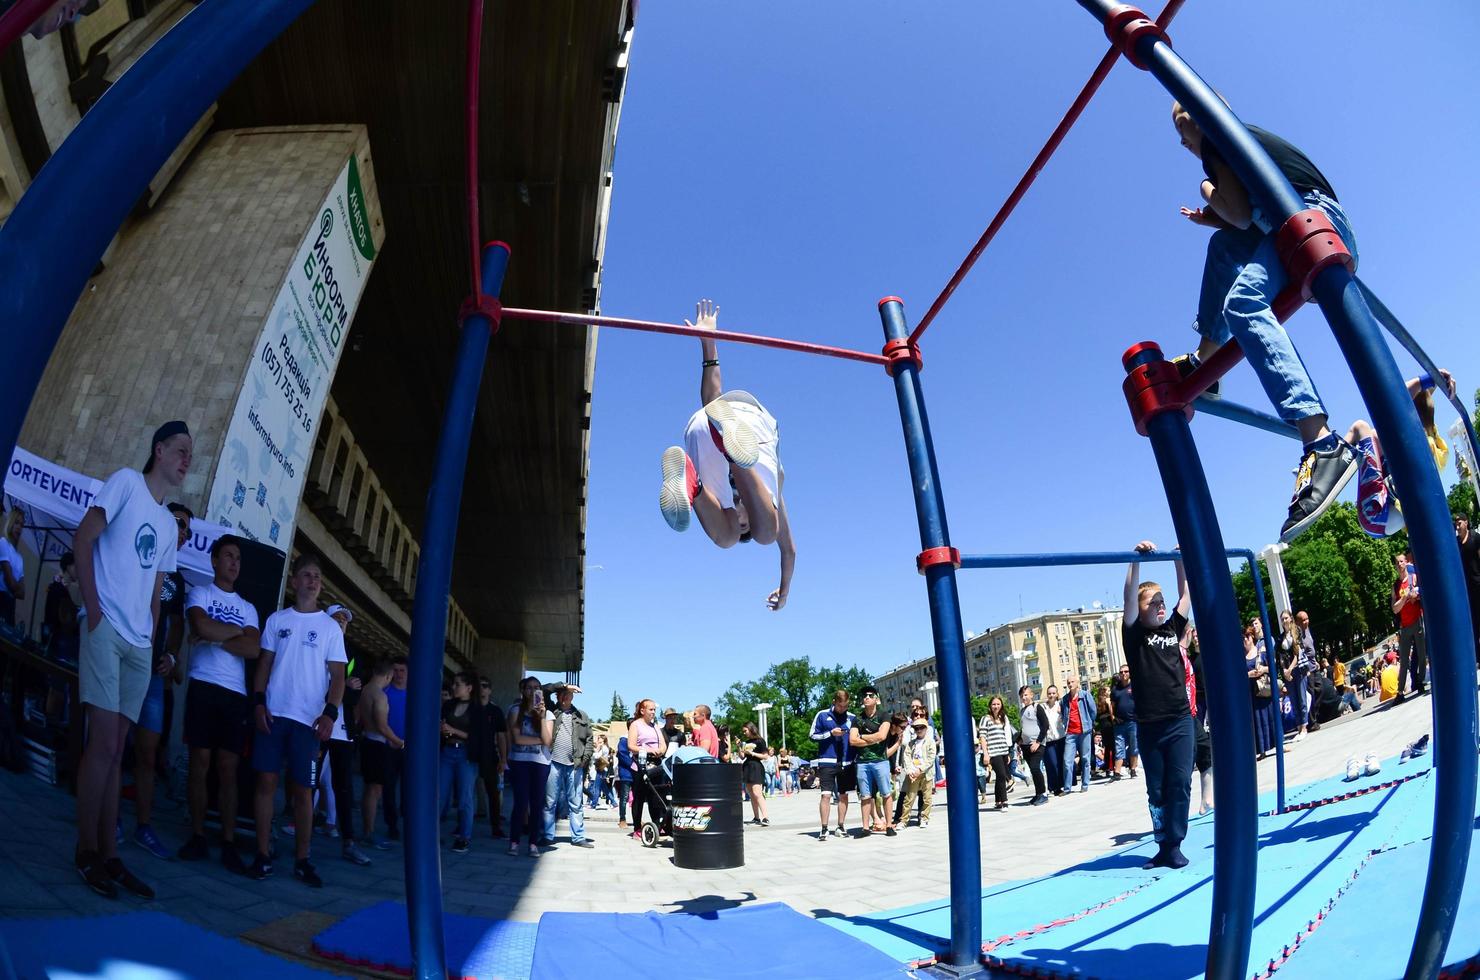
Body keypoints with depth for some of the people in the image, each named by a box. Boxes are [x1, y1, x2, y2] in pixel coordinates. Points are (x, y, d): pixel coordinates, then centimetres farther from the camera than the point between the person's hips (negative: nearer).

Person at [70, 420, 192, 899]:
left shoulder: (169, 524, 21)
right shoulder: (126, 482, 2)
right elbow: (83, 538, -7)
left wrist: (153, 638, 10)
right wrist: (92, 608, -13)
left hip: (140, 644, 7)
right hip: (107, 629, -7)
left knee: (115, 750, 8)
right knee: (104, 744, -7)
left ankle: (108, 854, 12)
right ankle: (86, 852, 4)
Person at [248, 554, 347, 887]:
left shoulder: (330, 626, 5)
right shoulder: (276, 620, 9)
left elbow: (338, 675, 2)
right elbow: (263, 665, 8)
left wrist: (330, 713, -10)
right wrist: (258, 702, -5)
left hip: (309, 719, -1)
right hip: (273, 713, 1)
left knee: (303, 790, 2)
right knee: (266, 781, 1)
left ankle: (302, 860, 10)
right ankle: (263, 854, 11)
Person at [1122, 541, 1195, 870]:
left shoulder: (1172, 629, 9)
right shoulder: (1134, 634, -2)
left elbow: (1185, 593, 10)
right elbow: (1129, 597, -15)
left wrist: (1180, 558, 5)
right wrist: (1136, 558, -22)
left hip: (1180, 720, 3)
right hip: (1149, 725, -3)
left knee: (1180, 784, 1)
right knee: (1157, 790, 7)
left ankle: (1174, 846, 8)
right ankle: (1164, 845, 16)